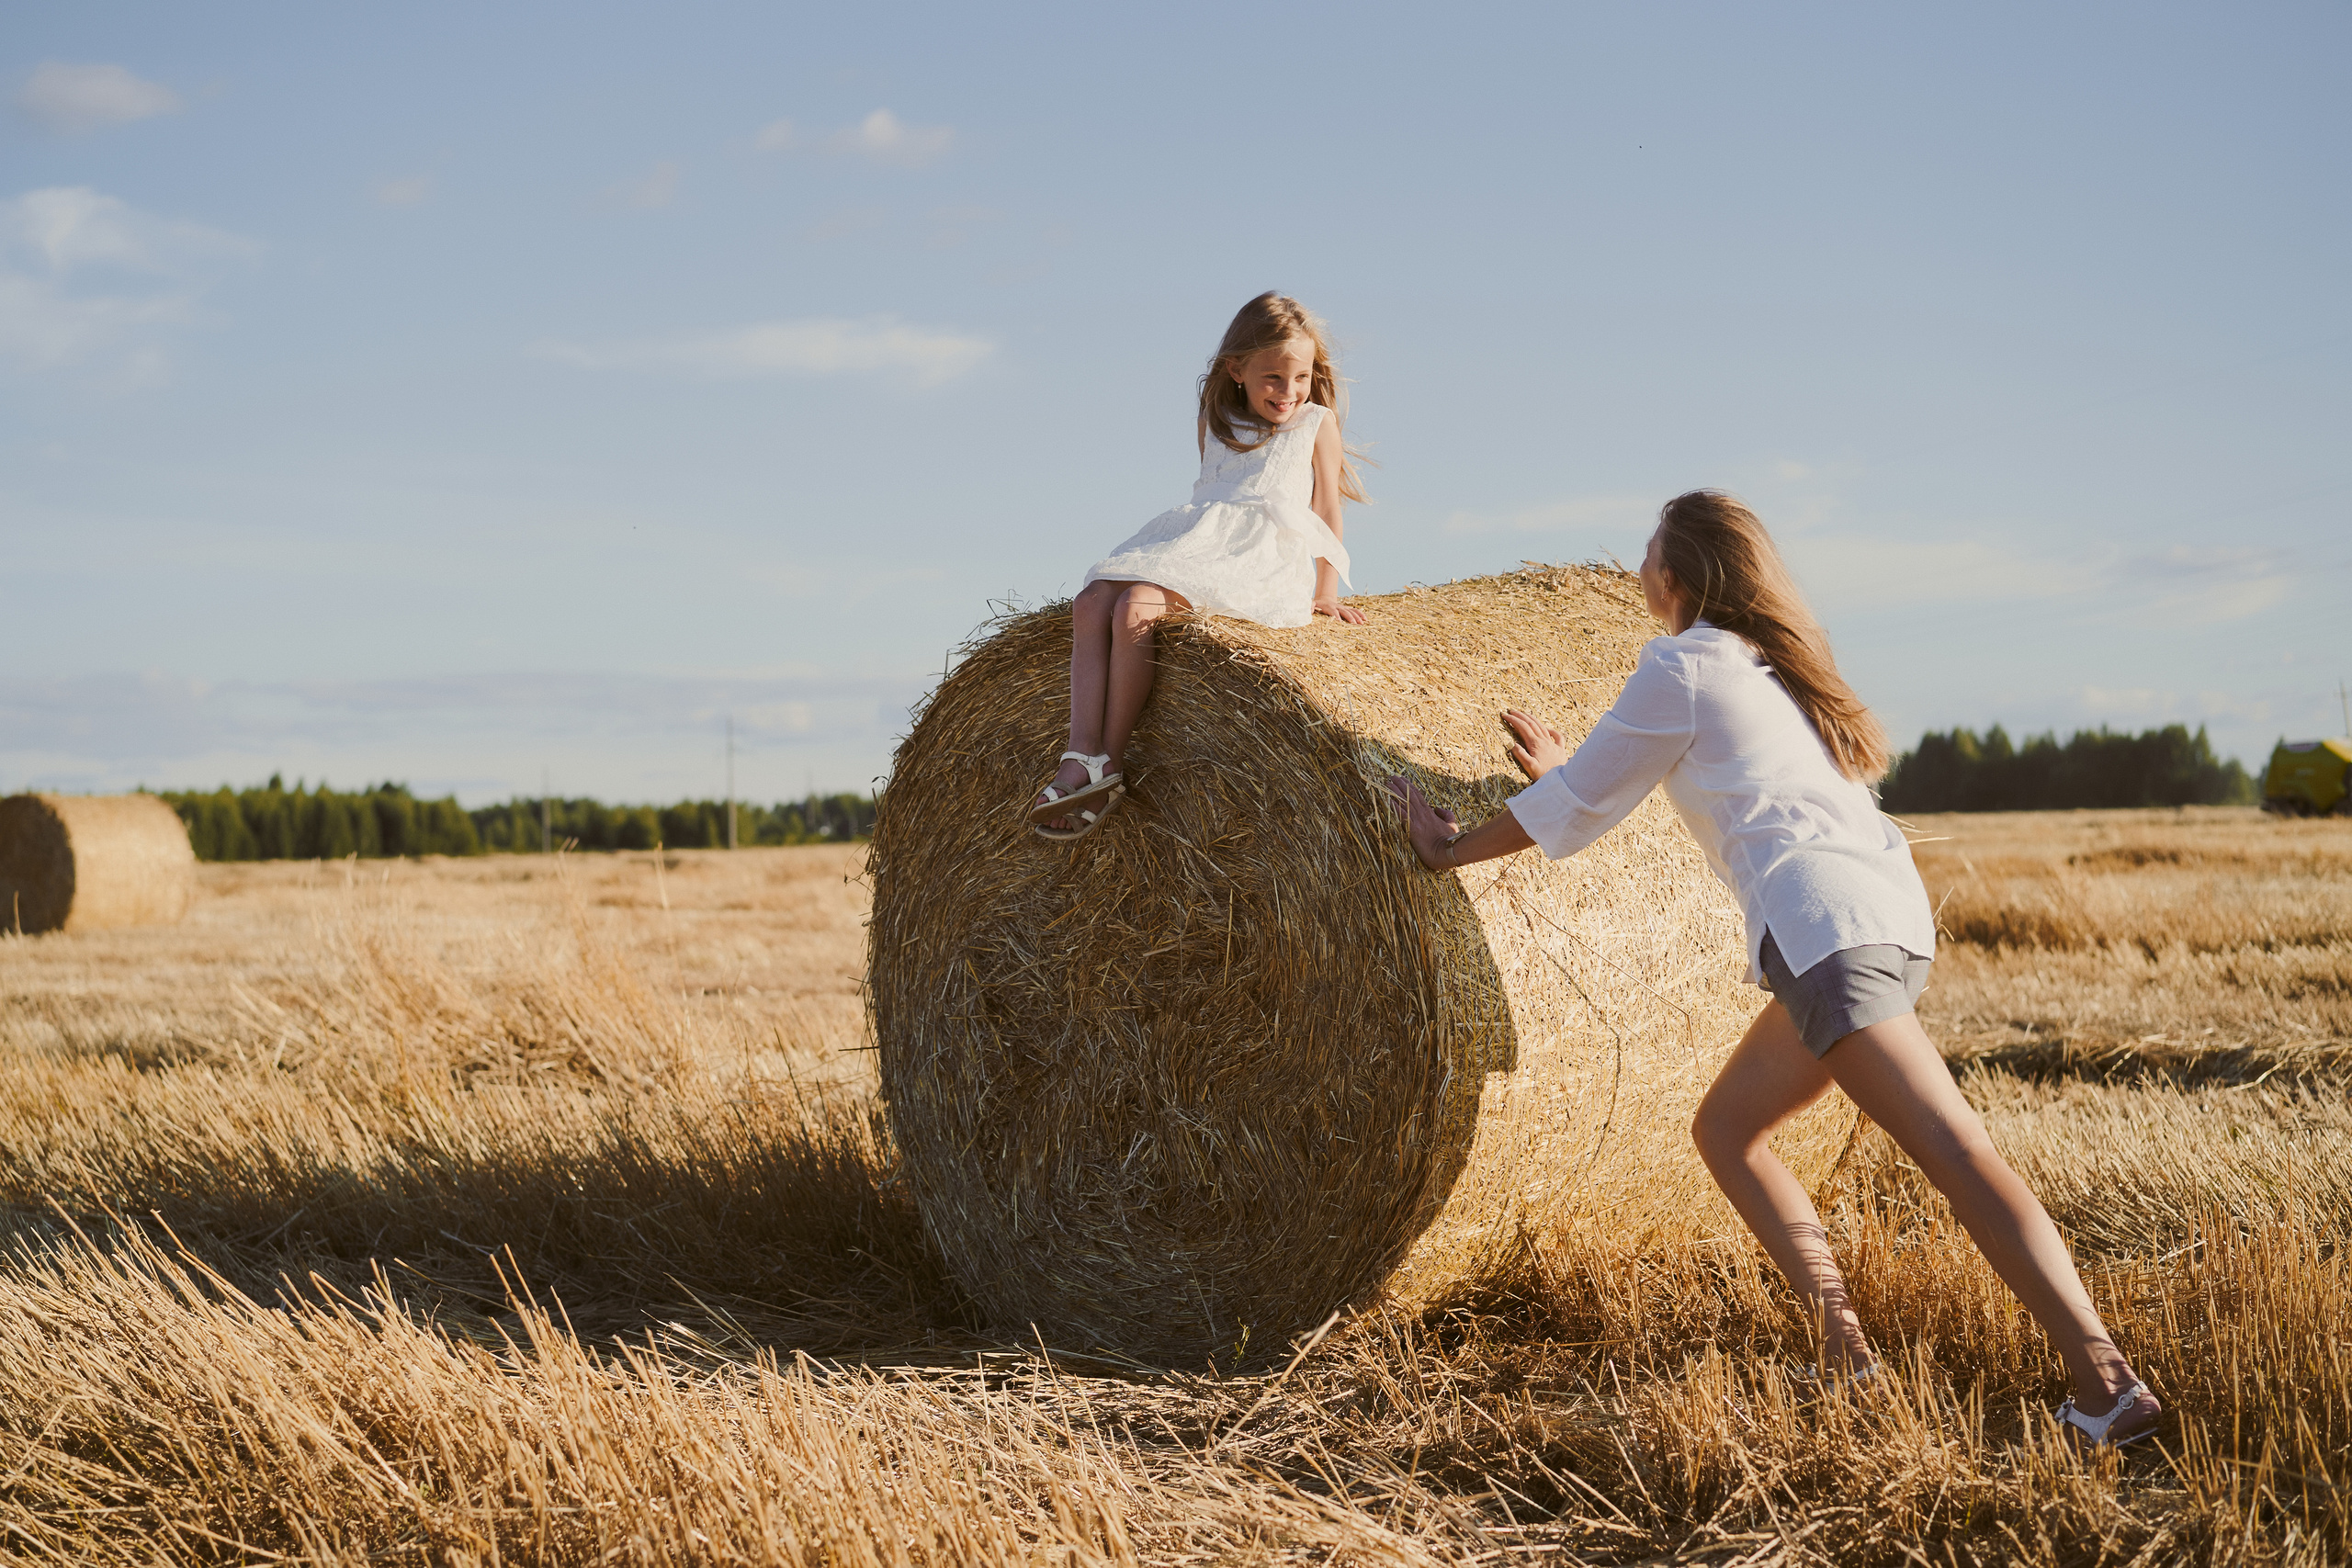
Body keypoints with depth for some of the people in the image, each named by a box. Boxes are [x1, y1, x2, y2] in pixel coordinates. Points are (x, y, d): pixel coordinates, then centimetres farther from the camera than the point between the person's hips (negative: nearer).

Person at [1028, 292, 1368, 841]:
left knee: (1134, 607, -29)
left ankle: (1113, 763, -27)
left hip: (1264, 559, -6)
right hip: (1198, 543, 6)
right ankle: (1082, 758, -30)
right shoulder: (1217, 426, 22)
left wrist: (1325, 594, 2)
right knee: (1090, 604, -20)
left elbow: (1328, 511, 8)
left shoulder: (1316, 423, 10)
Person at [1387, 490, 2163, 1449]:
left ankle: (2107, 1384, -27)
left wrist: (1448, 850, 18)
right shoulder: (1772, 662, 27)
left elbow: (1579, 807, 7)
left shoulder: (1680, 666, 2)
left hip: (1824, 917, -9)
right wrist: (1567, 770, 46)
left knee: (1955, 1150, -18)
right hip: (1898, 910, 9)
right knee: (1725, 1129, 17)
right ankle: (1844, 1345, 8)